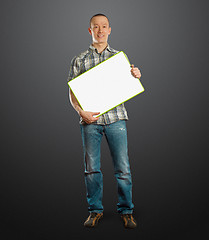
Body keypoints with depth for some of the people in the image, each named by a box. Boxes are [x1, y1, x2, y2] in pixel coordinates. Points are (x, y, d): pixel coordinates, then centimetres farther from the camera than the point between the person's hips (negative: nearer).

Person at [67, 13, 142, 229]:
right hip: (90, 120, 0)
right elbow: (72, 92, 5)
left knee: (122, 167, -2)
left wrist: (136, 77, -7)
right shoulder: (80, 60, 9)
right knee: (91, 168, 5)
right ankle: (95, 210, 19)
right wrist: (81, 111, -12)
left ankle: (126, 211, 12)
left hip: (116, 117, 0)